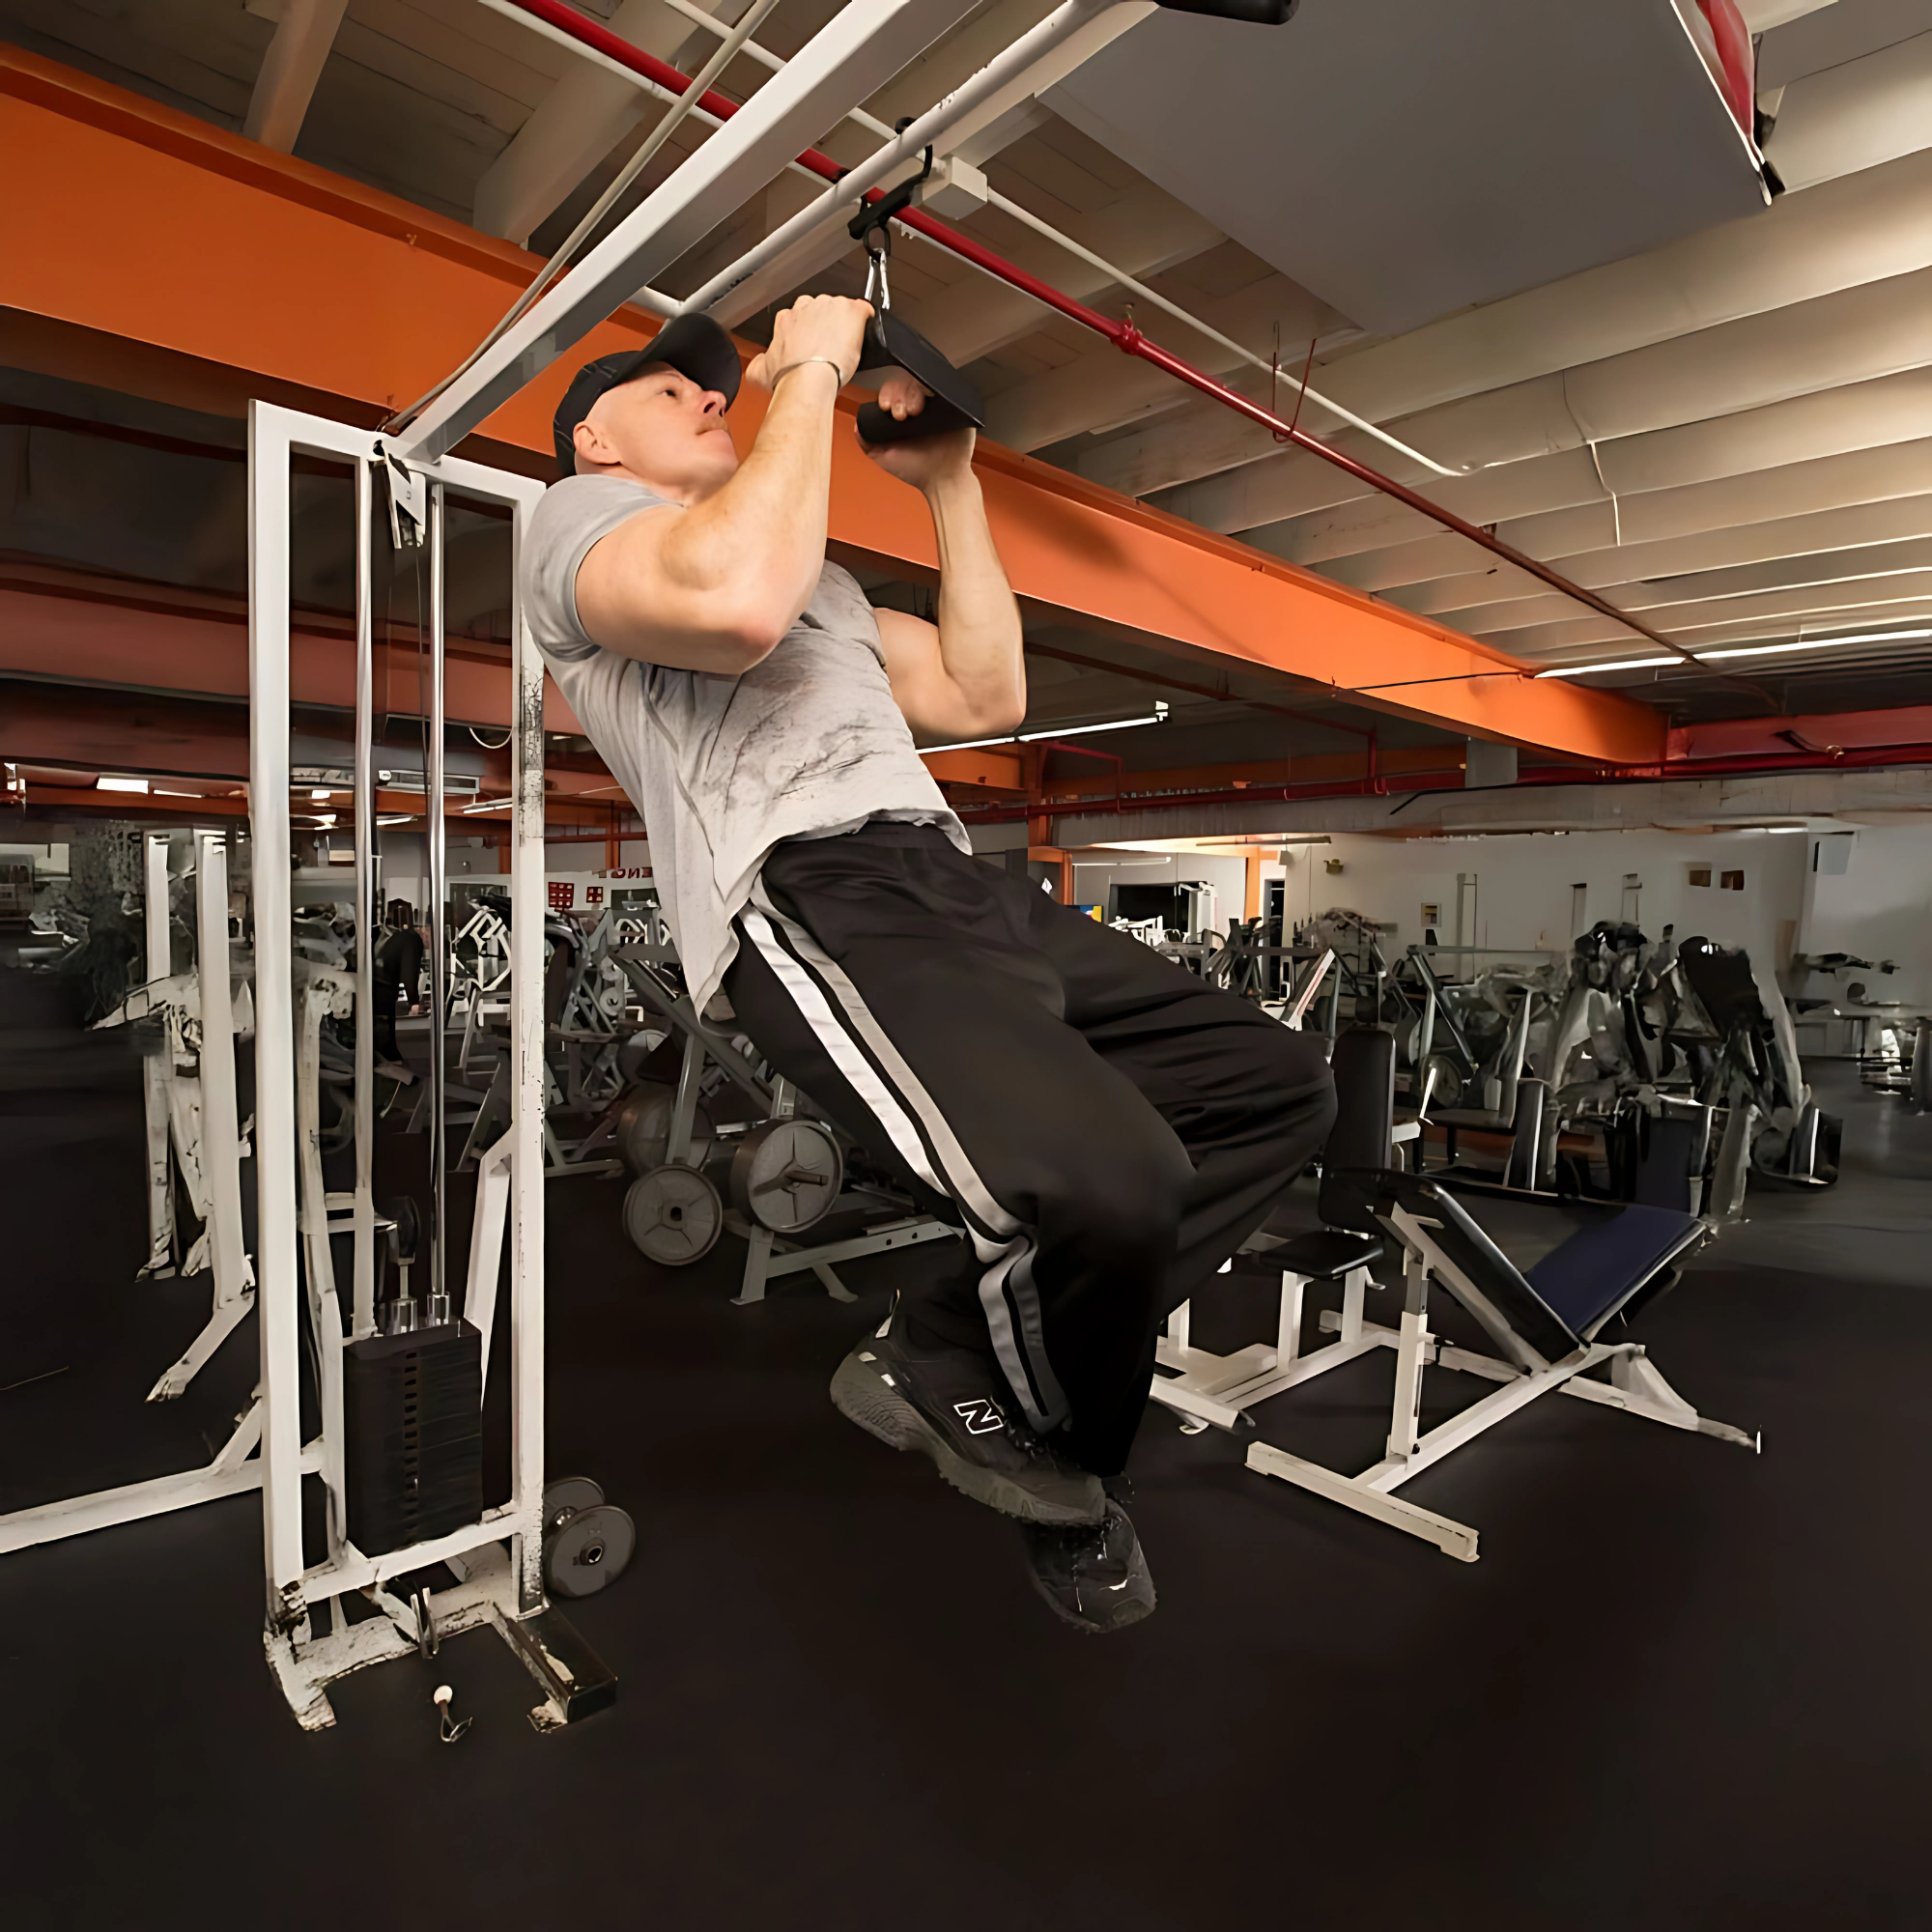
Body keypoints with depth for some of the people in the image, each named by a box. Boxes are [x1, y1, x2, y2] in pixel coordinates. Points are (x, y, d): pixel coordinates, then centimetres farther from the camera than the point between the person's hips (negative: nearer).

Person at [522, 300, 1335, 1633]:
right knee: (1110, 1180, -32)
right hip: (814, 897, -9)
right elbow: (736, 600, -14)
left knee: (1276, 1082, 4)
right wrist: (811, 370, 0)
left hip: (962, 885, 9)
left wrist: (949, 482, 28)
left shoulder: (820, 572, 38)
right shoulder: (581, 517, 12)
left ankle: (963, 1347, 6)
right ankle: (1049, 1453, 4)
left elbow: (986, 696, 26)